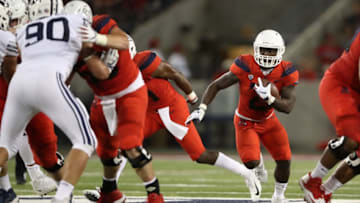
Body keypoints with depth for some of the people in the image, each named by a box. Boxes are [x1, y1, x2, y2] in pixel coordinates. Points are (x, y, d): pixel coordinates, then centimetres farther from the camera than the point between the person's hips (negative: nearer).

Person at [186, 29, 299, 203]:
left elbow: (288, 107, -22)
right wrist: (202, 109, -29)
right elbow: (216, 86, -19)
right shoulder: (245, 67, -27)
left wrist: (268, 98, -40)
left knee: (284, 161, -8)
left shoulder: (286, 73, -20)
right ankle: (258, 163, 22)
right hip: (245, 122, -3)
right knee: (250, 163, -20)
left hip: (268, 120, 3)